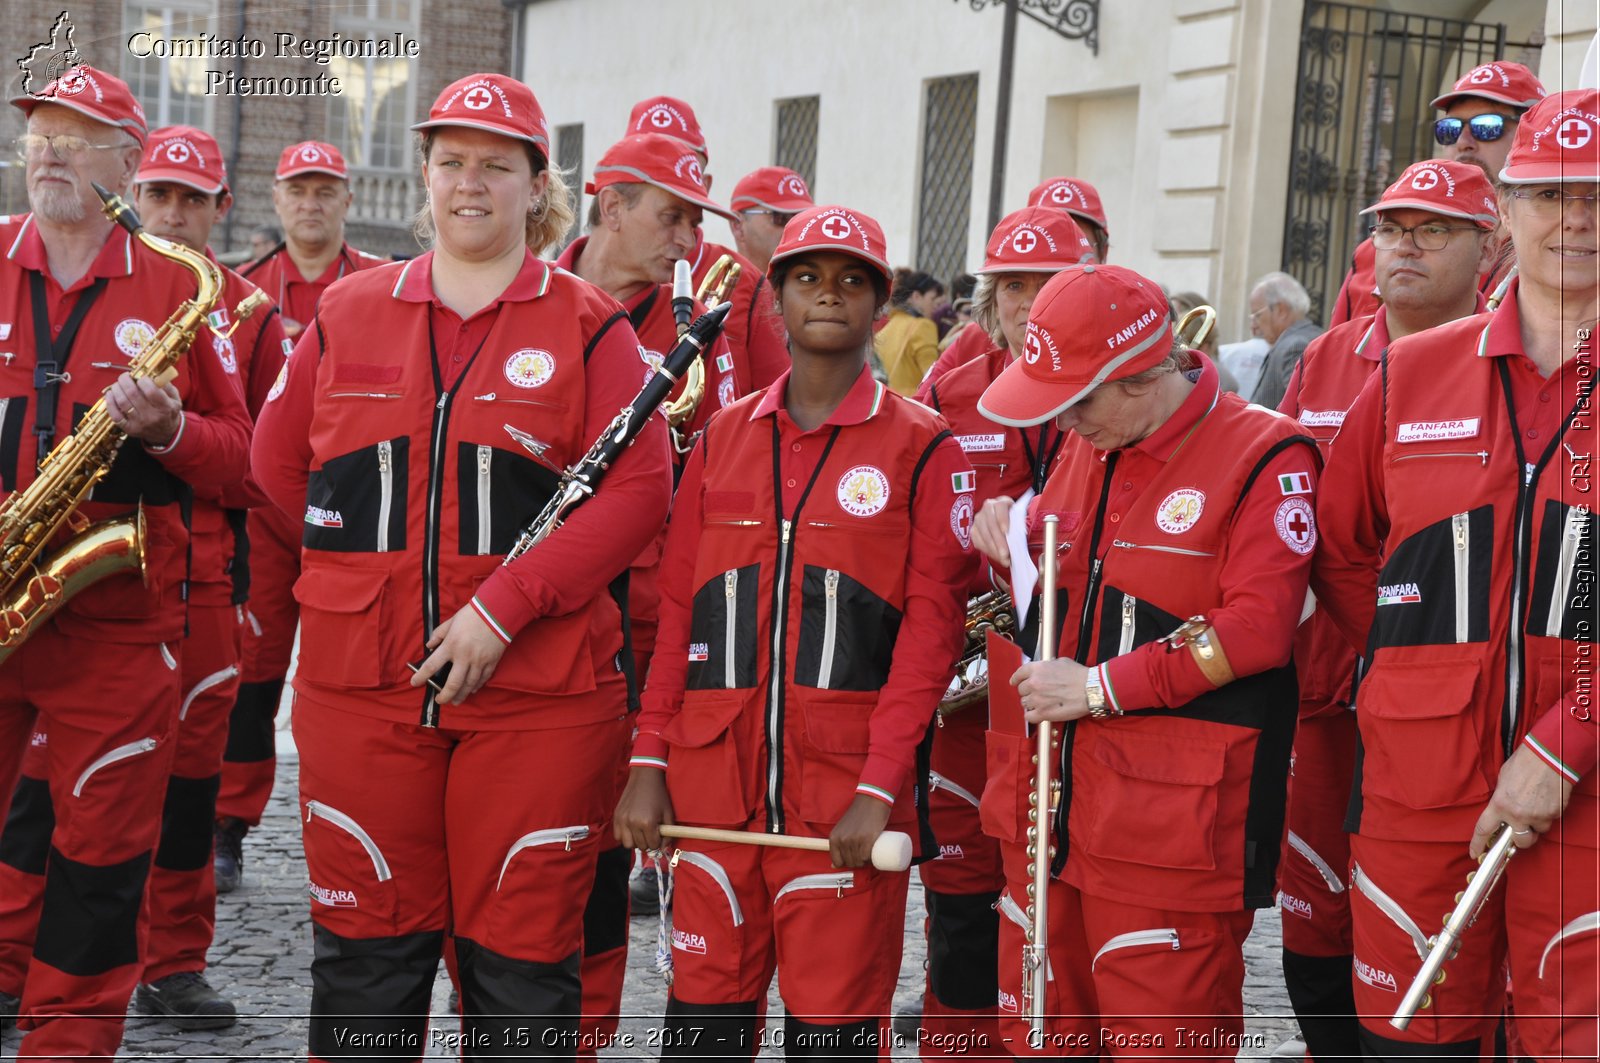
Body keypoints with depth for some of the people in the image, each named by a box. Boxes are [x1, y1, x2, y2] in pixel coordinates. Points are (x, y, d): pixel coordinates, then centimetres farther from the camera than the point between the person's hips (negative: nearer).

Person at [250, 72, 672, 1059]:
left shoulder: (590, 328, 1)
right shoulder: (348, 312, 11)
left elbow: (638, 490, -9)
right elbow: (280, 463, 19)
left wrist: (503, 607, -16)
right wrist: (380, 563, 9)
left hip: (535, 689, -2)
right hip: (361, 682, 3)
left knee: (521, 953, 3)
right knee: (366, 947, 9)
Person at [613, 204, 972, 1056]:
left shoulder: (922, 450, 0)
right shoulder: (724, 440, 11)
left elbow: (930, 629, -5)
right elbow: (677, 612, 11)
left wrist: (879, 790, -13)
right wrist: (649, 764, 3)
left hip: (848, 784, -3)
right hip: (715, 777, 3)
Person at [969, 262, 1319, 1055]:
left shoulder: (1264, 456, -10)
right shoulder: (1084, 450, 14)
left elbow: (1257, 626, -17)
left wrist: (1101, 687, -15)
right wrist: (1010, 539, 6)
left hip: (1176, 822, -7)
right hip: (1056, 803, 8)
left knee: (1162, 1040, -3)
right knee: (1038, 1026, 15)